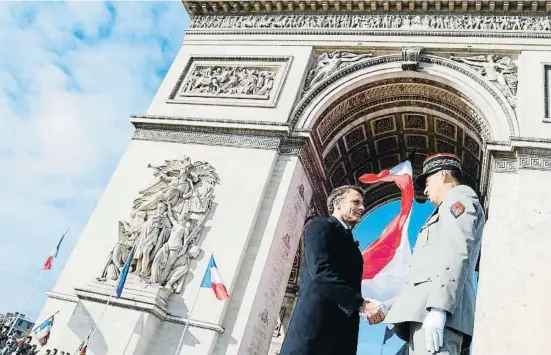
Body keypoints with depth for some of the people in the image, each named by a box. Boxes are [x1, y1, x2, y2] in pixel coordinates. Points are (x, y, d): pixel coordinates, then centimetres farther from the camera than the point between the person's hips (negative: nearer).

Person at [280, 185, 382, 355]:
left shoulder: (349, 242, 27)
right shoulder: (320, 226, 2)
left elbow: (350, 282, 20)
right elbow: (322, 272, -13)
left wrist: (366, 308, 2)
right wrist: (362, 304, -17)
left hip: (342, 330, 8)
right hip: (316, 322, -8)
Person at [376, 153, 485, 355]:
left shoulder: (459, 197, 7)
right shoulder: (450, 209, 34)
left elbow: (456, 252, -12)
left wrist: (438, 308, -24)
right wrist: (387, 307, 28)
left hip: (437, 310, -9)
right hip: (425, 309, 9)